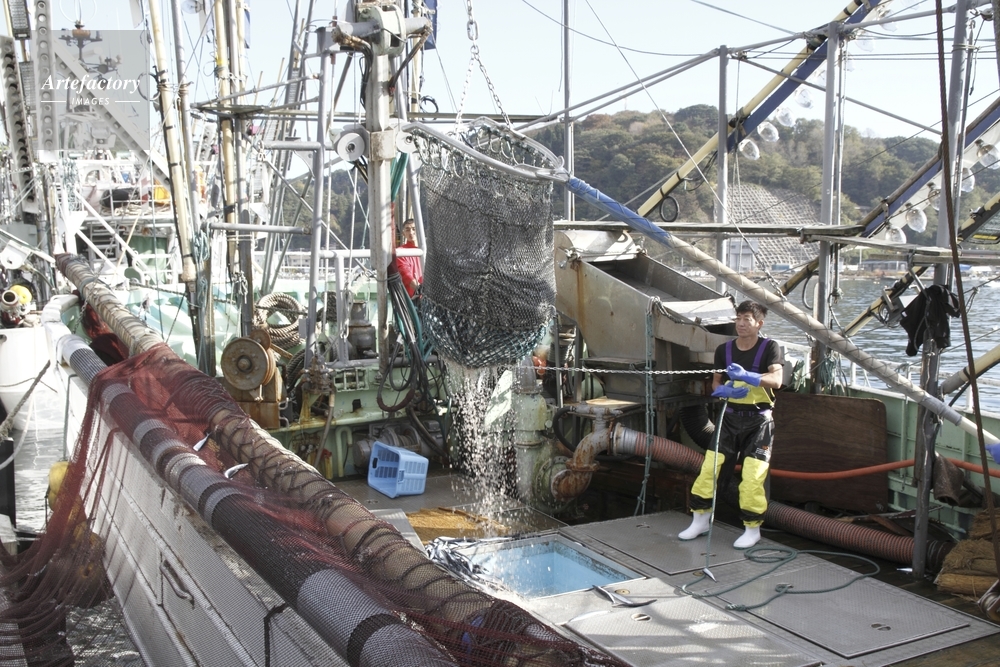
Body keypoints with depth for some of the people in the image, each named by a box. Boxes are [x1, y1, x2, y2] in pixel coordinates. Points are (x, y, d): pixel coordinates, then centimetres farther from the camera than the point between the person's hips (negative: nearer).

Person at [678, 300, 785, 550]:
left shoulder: (769, 347, -6)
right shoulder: (724, 350, 5)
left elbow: (776, 380, -20)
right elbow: (715, 384, 10)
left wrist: (746, 376, -36)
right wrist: (726, 390, -14)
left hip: (758, 420, -4)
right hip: (730, 417, 4)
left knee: (754, 476, -7)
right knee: (709, 467, 0)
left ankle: (752, 529, 9)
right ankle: (701, 520, 14)